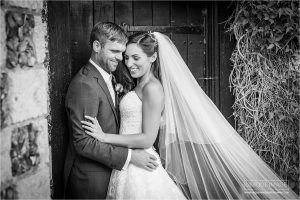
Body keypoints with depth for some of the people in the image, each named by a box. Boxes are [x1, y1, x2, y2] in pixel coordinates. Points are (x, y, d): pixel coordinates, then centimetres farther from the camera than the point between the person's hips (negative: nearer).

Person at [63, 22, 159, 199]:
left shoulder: (105, 78, 9)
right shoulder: (84, 85, -22)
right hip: (90, 179, -9)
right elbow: (83, 142, -25)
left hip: (108, 173, 9)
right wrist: (130, 156, -24)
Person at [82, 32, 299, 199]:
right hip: (126, 170, 9)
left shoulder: (152, 88, -15)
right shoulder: (141, 86, 14)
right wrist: (122, 96, 11)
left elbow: (147, 139, -19)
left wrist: (106, 137, -19)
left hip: (139, 174, -9)